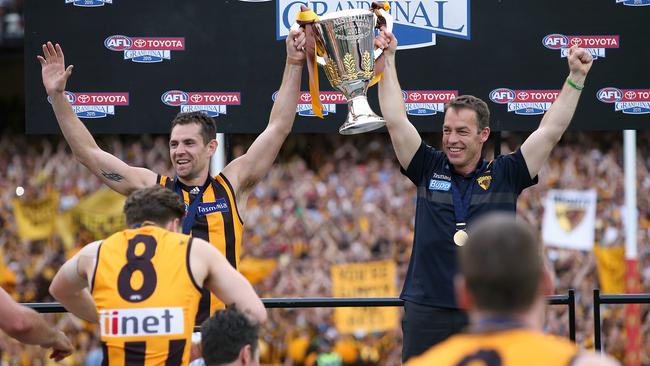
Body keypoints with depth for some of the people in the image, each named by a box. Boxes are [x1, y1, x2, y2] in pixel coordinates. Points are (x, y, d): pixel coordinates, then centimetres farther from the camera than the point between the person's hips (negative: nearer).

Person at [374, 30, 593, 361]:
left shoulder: (505, 175, 4)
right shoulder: (429, 170, 7)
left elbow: (551, 130, 3)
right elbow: (395, 121, 3)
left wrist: (576, 77, -1)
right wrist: (388, 61, 1)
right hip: (426, 312, 1)